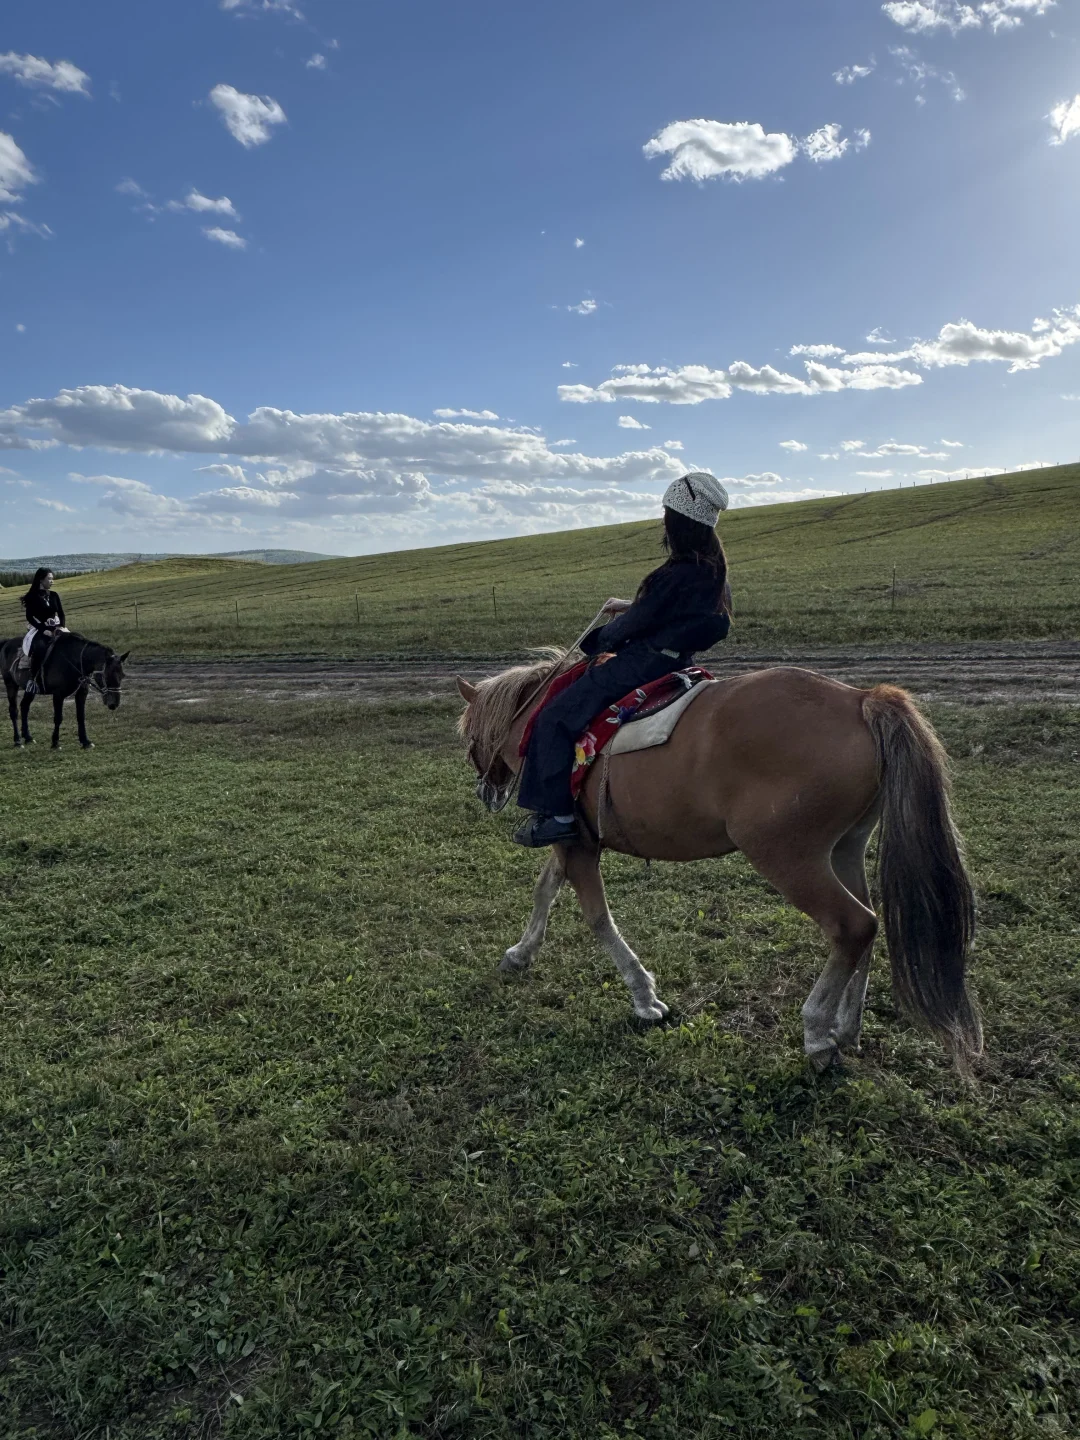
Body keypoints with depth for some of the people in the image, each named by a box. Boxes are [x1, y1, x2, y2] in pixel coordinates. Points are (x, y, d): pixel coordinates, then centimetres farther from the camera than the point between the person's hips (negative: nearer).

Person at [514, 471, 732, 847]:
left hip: (642, 663, -11)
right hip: (675, 659, 11)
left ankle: (559, 814, -7)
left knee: (556, 717, -6)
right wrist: (631, 607, 18)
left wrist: (602, 638, 4)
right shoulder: (713, 568, 5)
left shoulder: (677, 574, -24)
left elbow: (635, 624, -15)